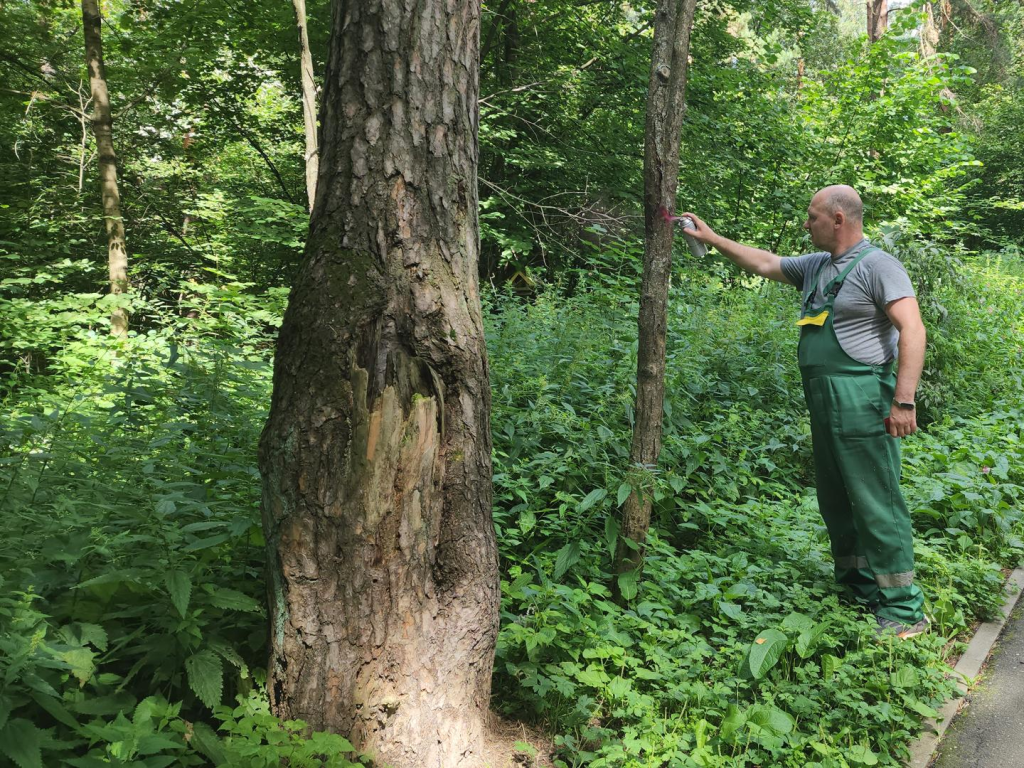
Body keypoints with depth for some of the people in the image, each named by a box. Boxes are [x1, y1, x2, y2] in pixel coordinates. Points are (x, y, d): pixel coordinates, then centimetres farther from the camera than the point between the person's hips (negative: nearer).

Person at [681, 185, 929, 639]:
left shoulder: (877, 265, -8)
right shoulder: (816, 266, 16)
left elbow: (912, 330, -16)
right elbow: (764, 264, 29)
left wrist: (904, 401, -22)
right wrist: (711, 238, 28)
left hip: (860, 403, -9)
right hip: (823, 402, 9)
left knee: (876, 503, -7)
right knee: (834, 500, 15)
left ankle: (904, 610, 0)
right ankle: (856, 586, 28)